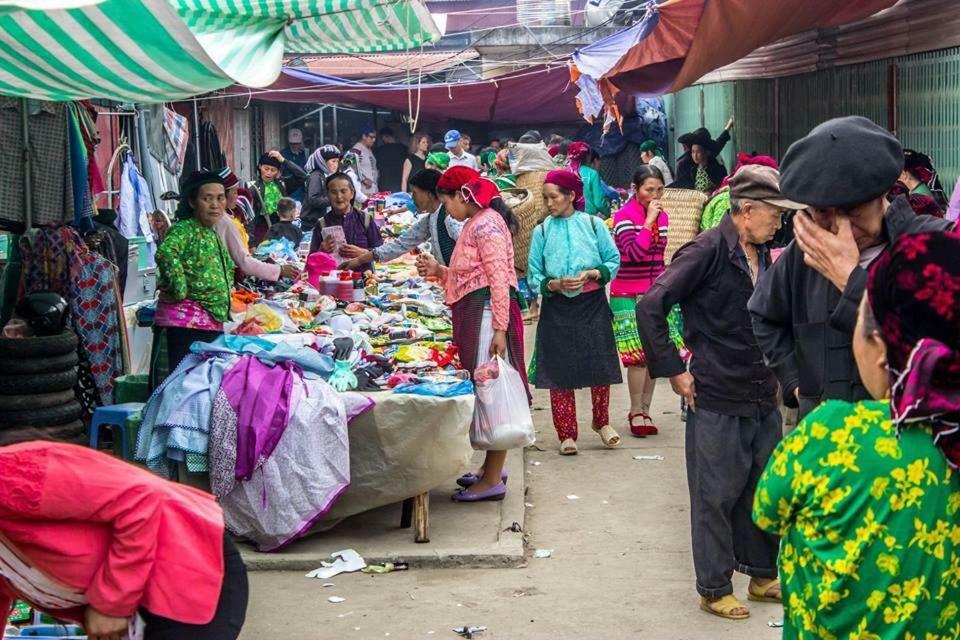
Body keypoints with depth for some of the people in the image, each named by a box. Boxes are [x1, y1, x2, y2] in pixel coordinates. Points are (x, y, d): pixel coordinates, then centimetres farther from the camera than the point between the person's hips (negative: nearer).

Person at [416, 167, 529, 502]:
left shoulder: (486, 225, -13)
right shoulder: (476, 223, 18)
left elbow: (499, 279, -19)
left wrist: (499, 328, -23)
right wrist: (438, 271, 13)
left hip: (488, 312, -10)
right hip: (474, 314, 10)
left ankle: (492, 480, -4)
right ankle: (492, 467, 26)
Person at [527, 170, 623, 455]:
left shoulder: (593, 225, 0)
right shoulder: (542, 231, 1)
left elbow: (613, 261, 3)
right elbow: (534, 276, 2)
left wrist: (592, 274, -14)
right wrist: (555, 284, -16)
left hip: (593, 305, 0)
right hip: (557, 309, 0)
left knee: (600, 367, 5)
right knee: (560, 372, 1)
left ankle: (601, 421, 27)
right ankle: (566, 434, 11)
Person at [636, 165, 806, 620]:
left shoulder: (762, 255, 8)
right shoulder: (708, 251, -15)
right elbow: (650, 308, -20)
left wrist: (776, 369, 12)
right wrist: (673, 371, -17)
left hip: (762, 397, 8)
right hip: (716, 400, -7)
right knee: (716, 496, 4)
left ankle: (763, 576, 31)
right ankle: (714, 590, 16)